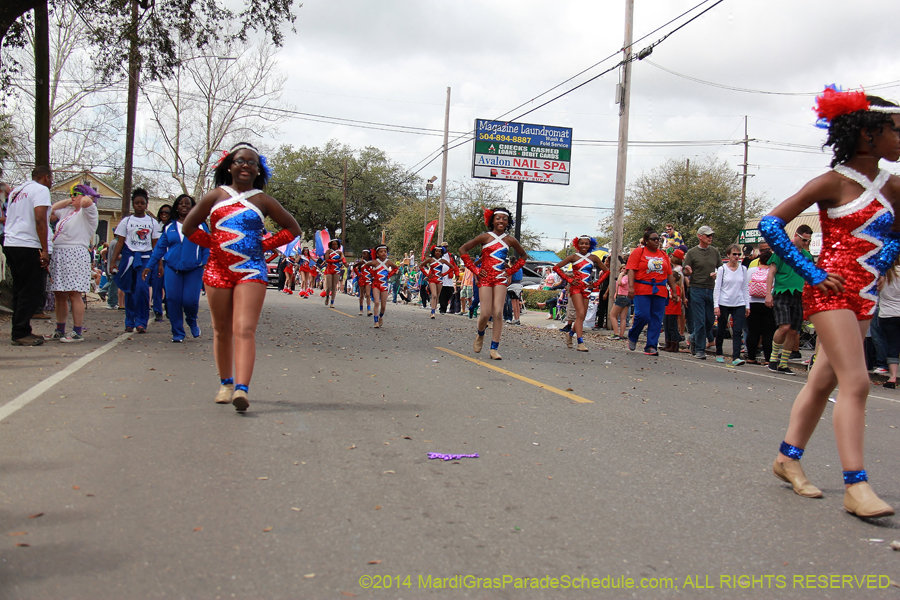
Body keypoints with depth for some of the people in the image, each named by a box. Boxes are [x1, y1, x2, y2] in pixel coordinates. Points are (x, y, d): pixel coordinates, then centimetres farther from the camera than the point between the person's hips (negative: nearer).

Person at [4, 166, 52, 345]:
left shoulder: (16, 191, 23)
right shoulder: (41, 190, -4)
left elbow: (9, 219, 28)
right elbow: (40, 220, -15)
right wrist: (45, 250, -16)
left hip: (9, 244, 9)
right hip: (28, 246, -9)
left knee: (20, 290, 13)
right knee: (31, 292, -5)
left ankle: (18, 331, 16)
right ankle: (21, 333, -7)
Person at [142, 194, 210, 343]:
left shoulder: (200, 226, 8)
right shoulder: (169, 227, 13)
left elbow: (207, 247, 5)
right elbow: (160, 247, 14)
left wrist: (206, 264, -11)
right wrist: (149, 266, 9)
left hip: (193, 269, -2)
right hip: (172, 269, 2)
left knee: (190, 300, -10)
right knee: (173, 300, -5)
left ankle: (192, 322, 24)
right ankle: (177, 333, 8)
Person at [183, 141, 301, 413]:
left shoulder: (263, 201, 6)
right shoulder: (215, 196, 8)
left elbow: (292, 229, 12)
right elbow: (189, 227, 14)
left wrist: (263, 245, 4)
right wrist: (215, 244, 7)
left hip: (251, 271, -2)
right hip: (217, 271, 2)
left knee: (245, 330, -15)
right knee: (222, 331, 10)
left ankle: (242, 389, -27)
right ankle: (226, 383, 27)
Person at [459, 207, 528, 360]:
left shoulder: (510, 240, 6)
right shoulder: (485, 237, -1)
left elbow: (524, 256, 22)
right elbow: (463, 249, 1)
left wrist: (510, 271, 10)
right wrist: (475, 270, -3)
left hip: (501, 279, 2)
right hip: (485, 278, -2)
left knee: (498, 313, -10)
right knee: (487, 313, -8)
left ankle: (494, 349, -6)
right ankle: (480, 334, 25)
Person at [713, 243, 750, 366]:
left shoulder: (743, 269, 7)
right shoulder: (722, 269, 0)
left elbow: (746, 288, 10)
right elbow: (717, 288, -1)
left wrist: (747, 305, 7)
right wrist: (716, 305, -7)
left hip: (739, 305, 2)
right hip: (724, 304, -2)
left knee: (738, 331, -9)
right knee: (721, 330, 9)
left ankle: (736, 357, -14)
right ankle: (719, 354, 27)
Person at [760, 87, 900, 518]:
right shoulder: (832, 183, -8)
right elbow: (771, 224, -10)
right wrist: (810, 272, -12)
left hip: (863, 296, 7)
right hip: (831, 292, -7)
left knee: (823, 381, 12)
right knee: (856, 383, -15)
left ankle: (788, 458, 24)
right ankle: (855, 486, -15)